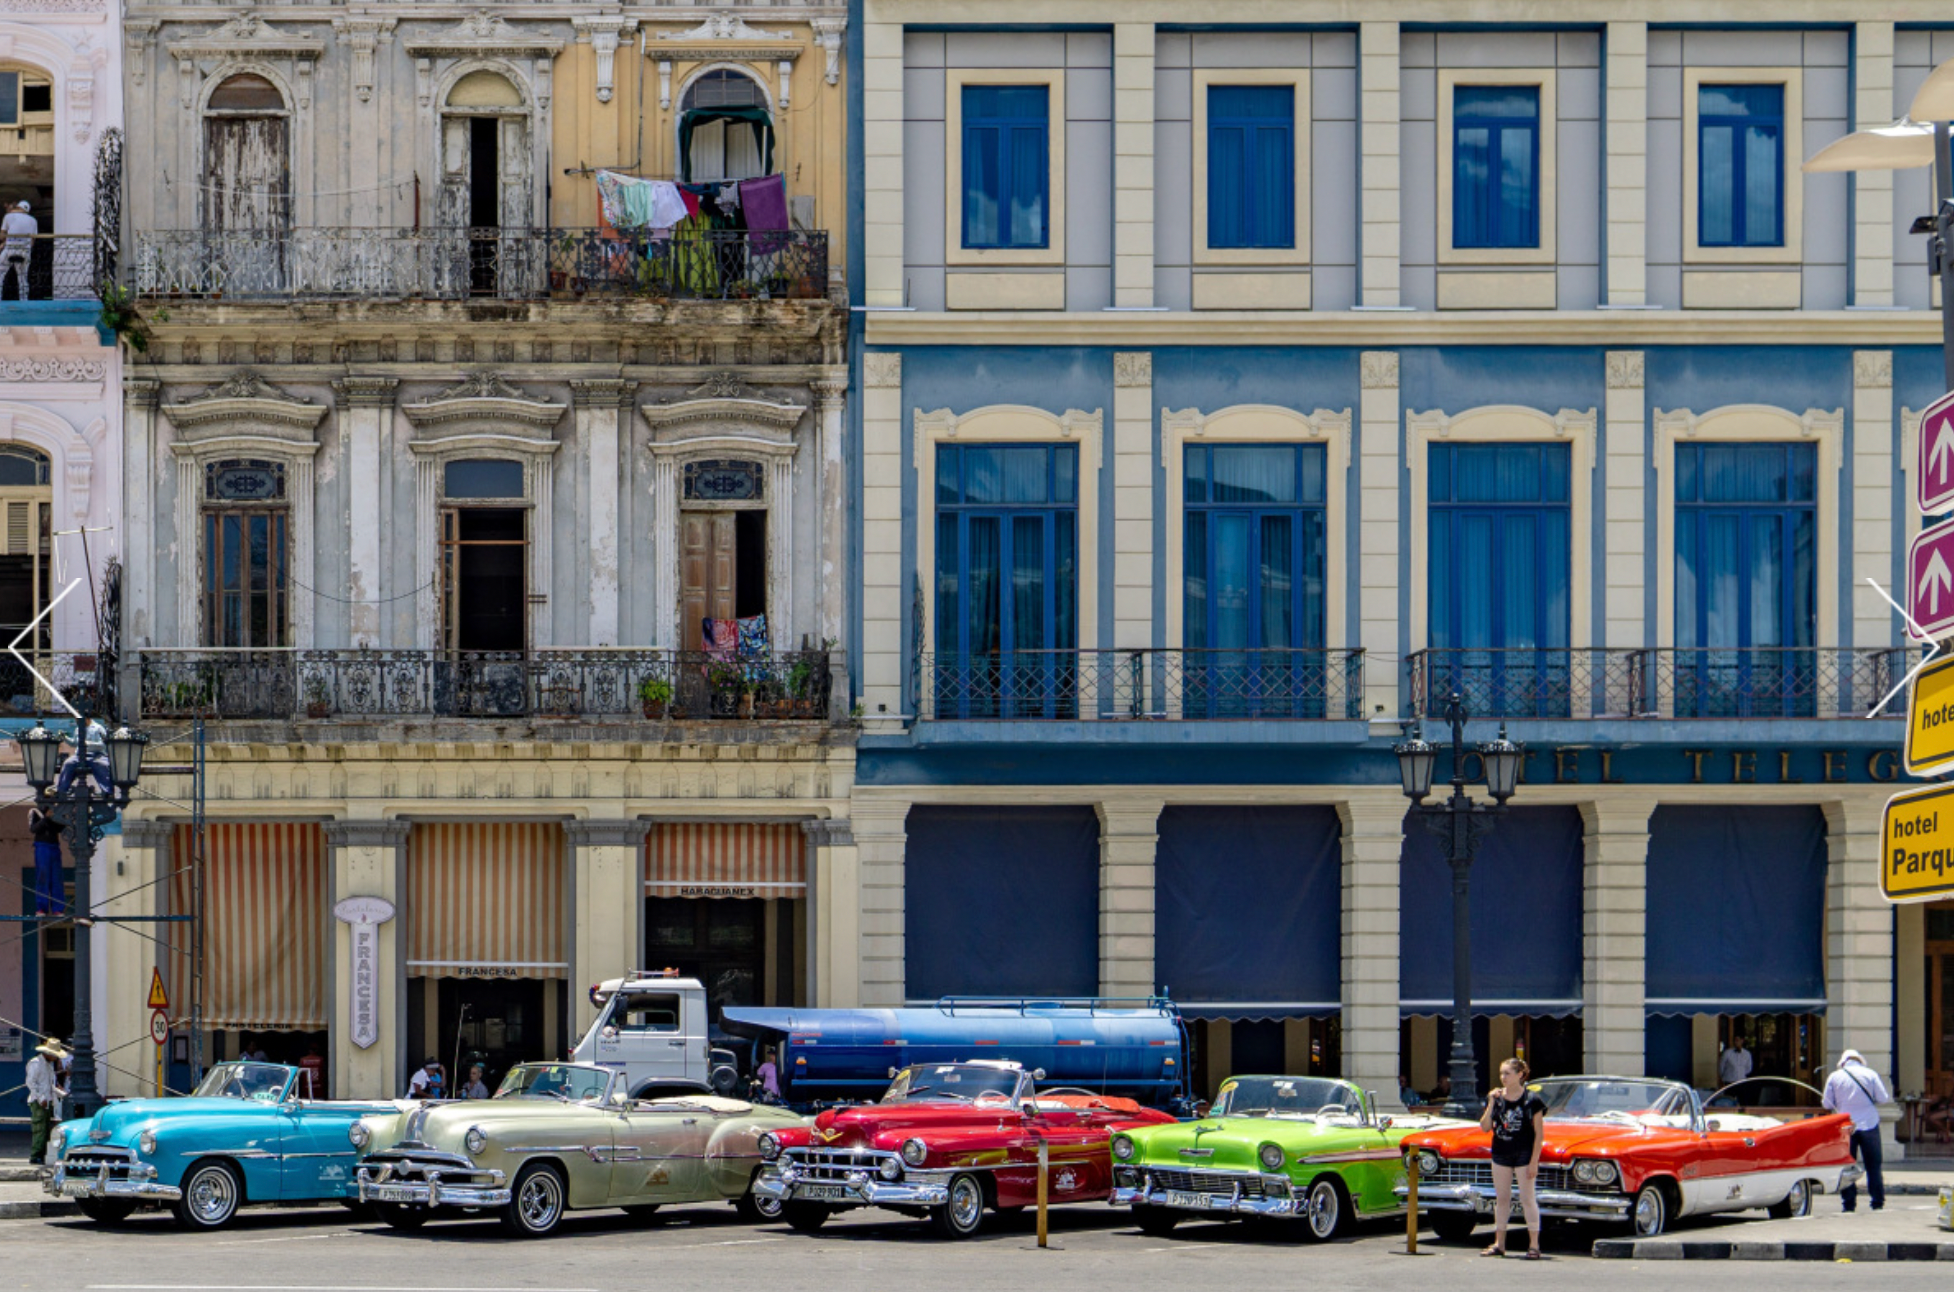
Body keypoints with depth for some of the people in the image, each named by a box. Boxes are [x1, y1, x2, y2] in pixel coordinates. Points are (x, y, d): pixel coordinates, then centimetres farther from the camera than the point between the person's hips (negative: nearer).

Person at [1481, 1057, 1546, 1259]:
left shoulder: (1532, 1100, -8)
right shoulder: (1496, 1097, 4)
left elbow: (1539, 1133, -8)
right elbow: (1485, 1127, 1)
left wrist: (1534, 1161, -13)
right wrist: (1491, 1103, -11)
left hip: (1524, 1154, -5)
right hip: (1501, 1153, 5)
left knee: (1527, 1199, -3)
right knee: (1501, 1199, 9)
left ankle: (1534, 1244, 0)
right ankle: (1499, 1244, 15)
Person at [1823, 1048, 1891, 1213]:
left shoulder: (1834, 1077, 1)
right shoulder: (1870, 1074, -1)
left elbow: (1827, 1104, 2)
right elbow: (1883, 1098, -2)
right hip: (1869, 1125, 0)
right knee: (1873, 1166, 7)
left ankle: (1849, 1202, 1)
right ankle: (1878, 1202, 4)